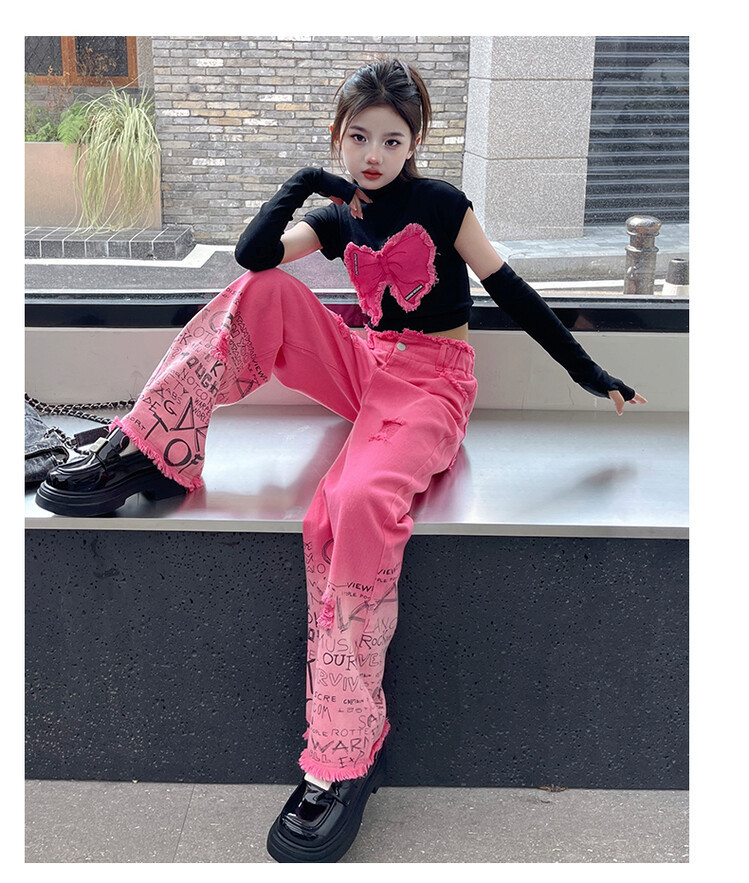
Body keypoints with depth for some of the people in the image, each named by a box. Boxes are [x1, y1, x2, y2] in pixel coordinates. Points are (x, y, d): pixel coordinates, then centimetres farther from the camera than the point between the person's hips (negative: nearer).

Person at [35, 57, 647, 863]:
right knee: (263, 295, -14)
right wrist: (301, 184, -8)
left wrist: (587, 373, 0)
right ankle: (153, 454, -15)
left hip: (433, 382, -5)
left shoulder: (441, 204, -1)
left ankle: (347, 759, -28)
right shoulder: (338, 219, 12)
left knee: (356, 507, -35)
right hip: (367, 368, 5)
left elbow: (511, 291, -1)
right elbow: (252, 253, -3)